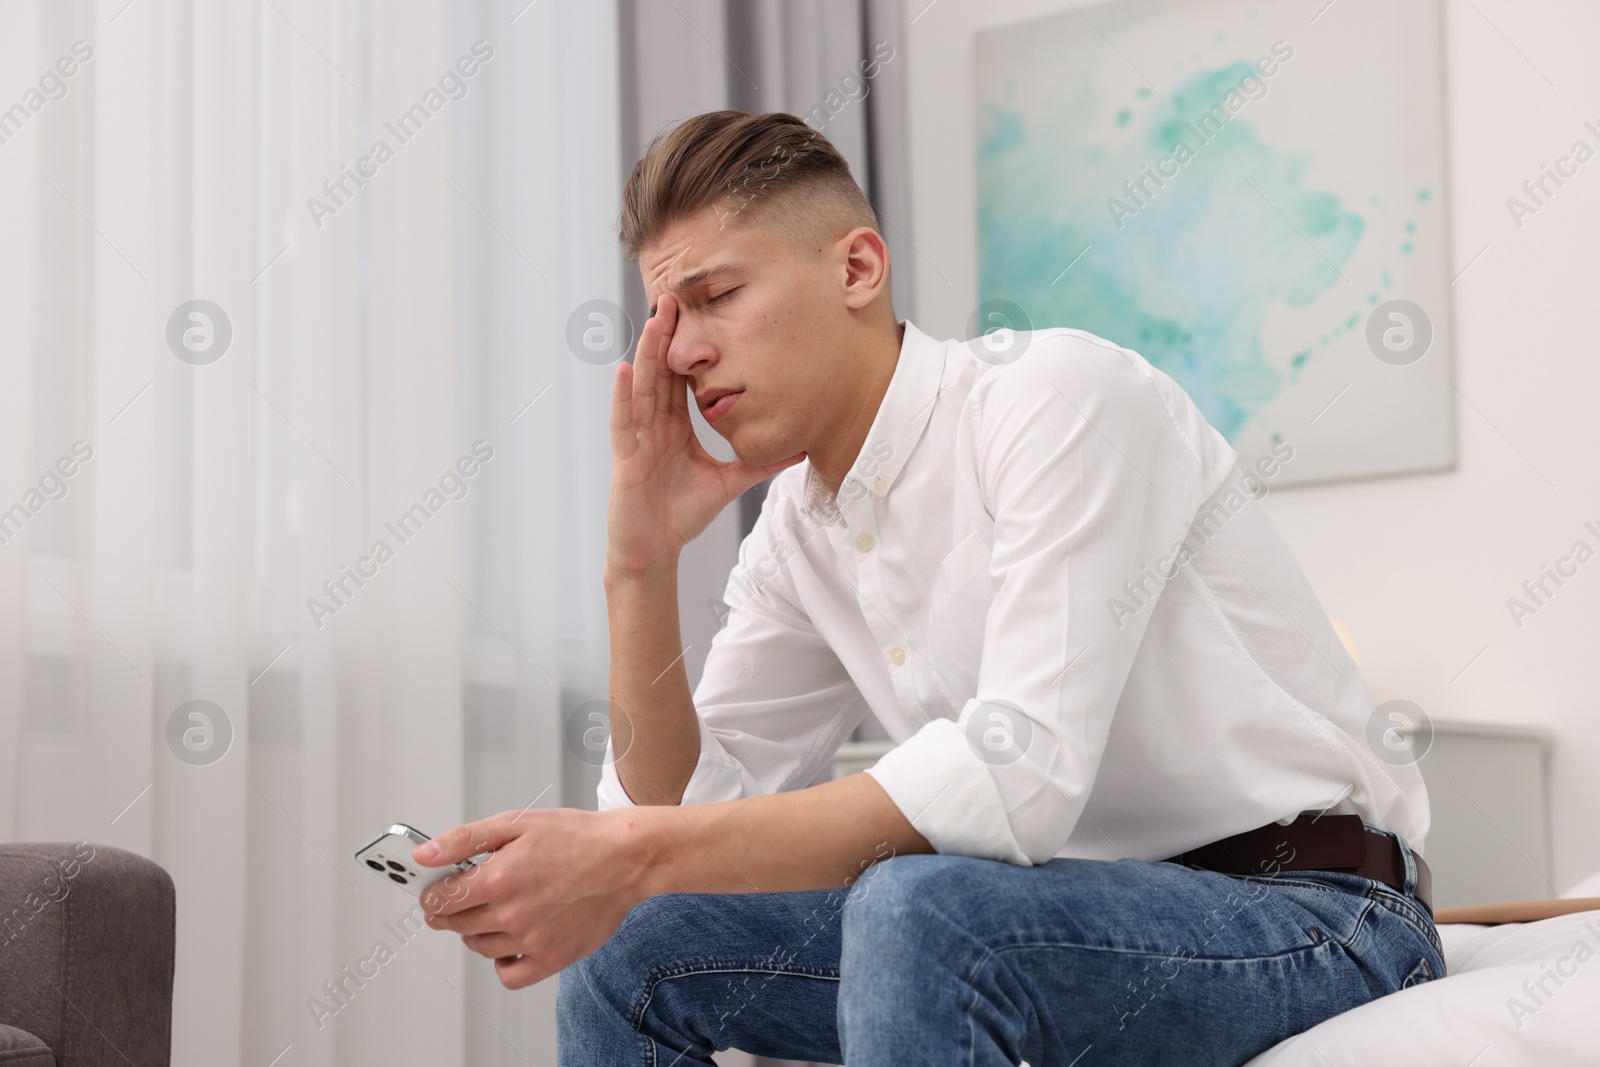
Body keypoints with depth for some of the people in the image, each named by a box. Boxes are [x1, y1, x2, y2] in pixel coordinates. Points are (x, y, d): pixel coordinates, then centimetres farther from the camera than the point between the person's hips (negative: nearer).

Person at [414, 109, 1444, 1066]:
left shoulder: (1062, 395, -17)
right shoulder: (797, 532, 7)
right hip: (1095, 915, 7)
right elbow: (679, 807, 6)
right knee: (633, 939, -2)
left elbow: (1021, 774, -29)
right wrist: (644, 562, -7)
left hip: (1317, 916, -7)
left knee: (917, 909, -34)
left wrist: (633, 853, -30)